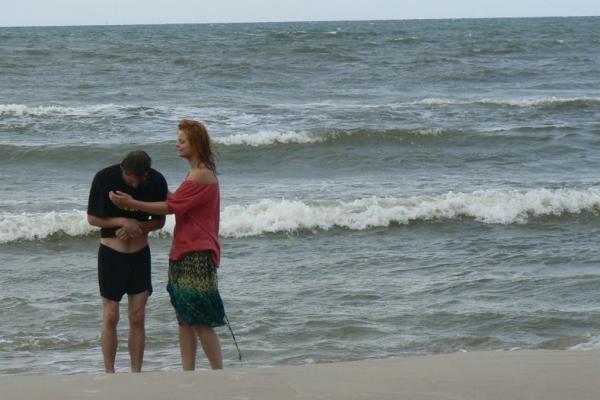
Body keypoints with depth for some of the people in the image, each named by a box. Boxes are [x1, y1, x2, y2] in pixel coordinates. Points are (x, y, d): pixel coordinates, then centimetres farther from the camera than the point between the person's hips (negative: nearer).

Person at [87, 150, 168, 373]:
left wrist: (136, 226, -17)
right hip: (111, 254, -2)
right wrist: (123, 221, -20)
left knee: (137, 317, 3)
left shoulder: (156, 181, -10)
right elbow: (92, 218, -7)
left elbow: (159, 221, 1)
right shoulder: (104, 178, -16)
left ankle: (136, 374, 10)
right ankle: (109, 374, 9)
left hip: (140, 254, 2)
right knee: (111, 316, -1)